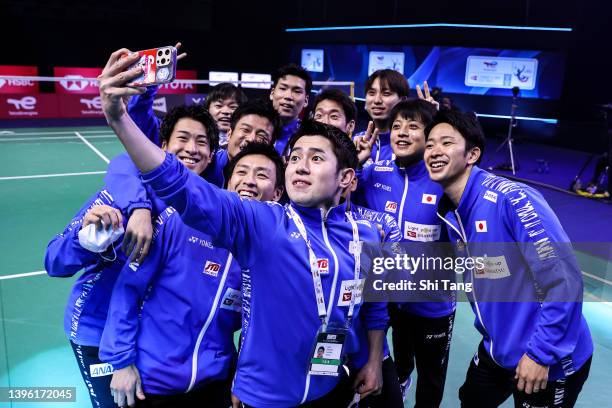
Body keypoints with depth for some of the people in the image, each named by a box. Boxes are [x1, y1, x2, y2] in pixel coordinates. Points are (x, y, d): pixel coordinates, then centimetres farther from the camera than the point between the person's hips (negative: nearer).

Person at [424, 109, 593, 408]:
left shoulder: (512, 199, -26)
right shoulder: (449, 212, -3)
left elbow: (565, 282, -25)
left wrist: (541, 353, -21)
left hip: (552, 362, -7)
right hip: (497, 350, 7)